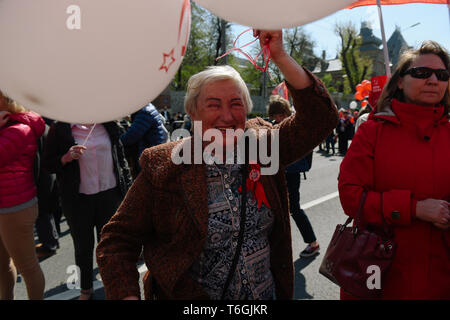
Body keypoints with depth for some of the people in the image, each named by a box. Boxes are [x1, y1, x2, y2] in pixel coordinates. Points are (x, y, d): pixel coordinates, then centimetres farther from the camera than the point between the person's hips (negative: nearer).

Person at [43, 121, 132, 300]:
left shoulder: (109, 124, 3)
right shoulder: (60, 129, -4)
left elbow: (120, 157, 9)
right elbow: (47, 164, 1)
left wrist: (127, 188, 6)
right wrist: (66, 158, -19)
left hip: (110, 195, 1)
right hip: (78, 199, -1)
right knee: (83, 246, 14)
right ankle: (86, 289, 36)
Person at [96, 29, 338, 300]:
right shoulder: (163, 167, -16)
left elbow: (320, 118, -18)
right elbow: (117, 241, -12)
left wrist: (279, 56, -26)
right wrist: (127, 295, -27)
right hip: (189, 297, -3)